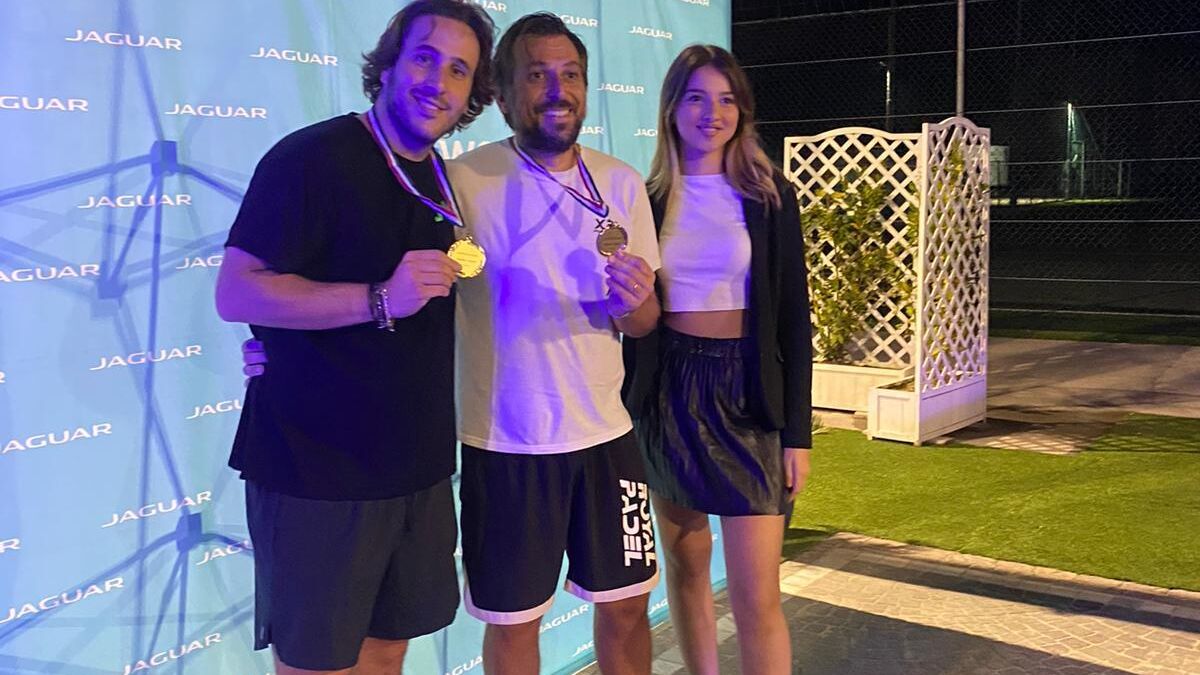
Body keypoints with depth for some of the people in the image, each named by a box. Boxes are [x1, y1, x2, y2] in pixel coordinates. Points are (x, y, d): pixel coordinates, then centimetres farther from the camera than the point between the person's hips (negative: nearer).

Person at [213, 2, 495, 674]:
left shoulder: (444, 181, 12)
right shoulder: (312, 158, -12)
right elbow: (237, 293, -20)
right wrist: (381, 299, -28)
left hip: (418, 469, 7)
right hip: (317, 475, -7)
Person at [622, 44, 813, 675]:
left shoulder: (770, 198, 0)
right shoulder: (645, 199, 3)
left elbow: (793, 320, -1)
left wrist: (797, 430, -5)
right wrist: (626, 410, 4)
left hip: (746, 392, -2)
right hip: (667, 392, 2)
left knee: (755, 593, -5)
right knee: (684, 564, 13)